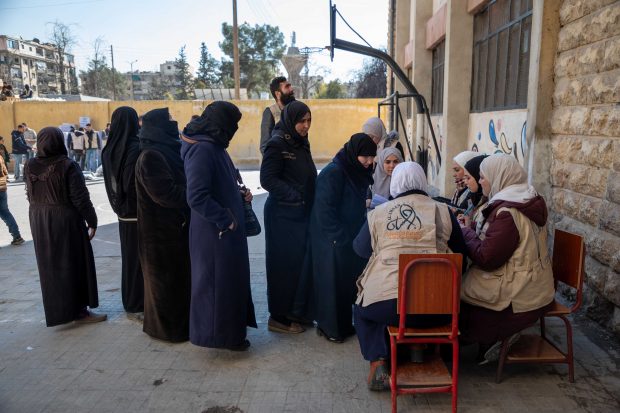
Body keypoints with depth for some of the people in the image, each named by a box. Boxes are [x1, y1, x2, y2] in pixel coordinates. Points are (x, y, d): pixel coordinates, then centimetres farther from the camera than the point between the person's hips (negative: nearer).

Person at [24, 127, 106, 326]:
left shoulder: (30, 166, 0)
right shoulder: (67, 166, -18)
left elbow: (30, 196, 10)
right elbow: (80, 199, -17)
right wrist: (92, 221, -7)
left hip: (39, 222, 6)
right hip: (65, 221, -6)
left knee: (50, 265, 16)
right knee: (73, 264, 5)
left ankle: (56, 310, 27)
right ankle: (79, 310, 12)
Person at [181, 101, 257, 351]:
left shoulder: (213, 146, 8)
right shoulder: (202, 149, -22)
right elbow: (196, 197, -27)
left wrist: (240, 195, 4)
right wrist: (226, 220, -20)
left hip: (226, 228, 10)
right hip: (215, 231, -10)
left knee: (230, 276, 21)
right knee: (217, 280, 5)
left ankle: (232, 325, 39)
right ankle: (219, 333, 22)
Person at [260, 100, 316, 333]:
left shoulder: (300, 143, 11)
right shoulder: (277, 144, -14)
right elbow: (267, 179, -18)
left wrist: (310, 200, 6)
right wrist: (294, 196, -16)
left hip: (301, 214, 8)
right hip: (283, 216, -8)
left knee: (299, 261, 13)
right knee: (284, 264, -1)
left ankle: (293, 309, 27)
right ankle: (278, 317, 12)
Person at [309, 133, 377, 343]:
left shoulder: (358, 172, 7)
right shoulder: (332, 173, -18)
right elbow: (325, 211, -19)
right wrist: (341, 238, -18)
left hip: (352, 237, 8)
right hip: (333, 241, -8)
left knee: (351, 280, 11)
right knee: (333, 282, 3)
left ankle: (344, 324, 25)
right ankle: (330, 327, 18)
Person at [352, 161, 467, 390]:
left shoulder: (377, 213, 3)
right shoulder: (442, 211, 3)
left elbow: (360, 248, 19)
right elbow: (460, 251, 16)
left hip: (386, 305, -1)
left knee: (362, 308, 31)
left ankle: (378, 362, 14)